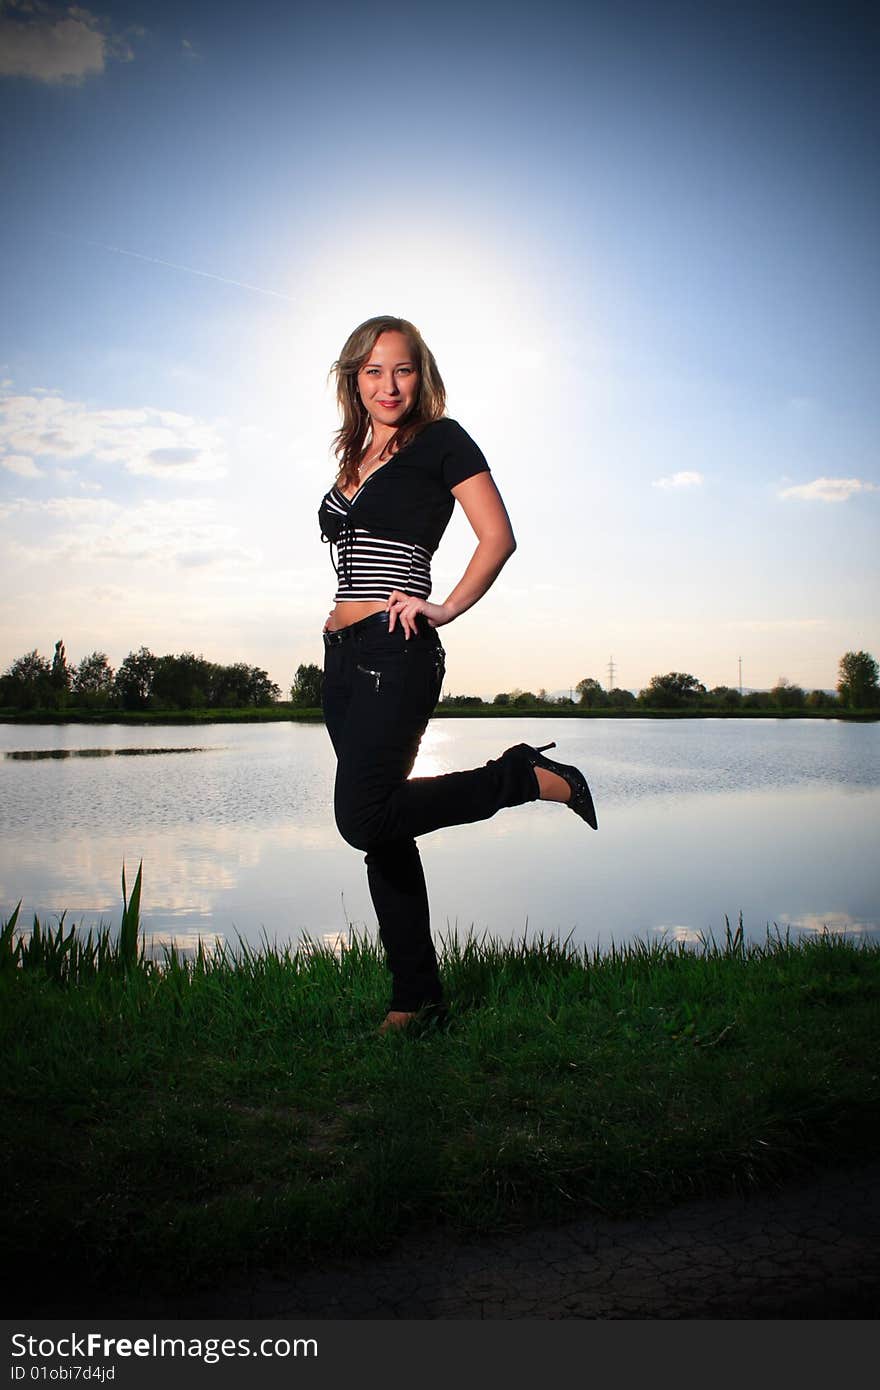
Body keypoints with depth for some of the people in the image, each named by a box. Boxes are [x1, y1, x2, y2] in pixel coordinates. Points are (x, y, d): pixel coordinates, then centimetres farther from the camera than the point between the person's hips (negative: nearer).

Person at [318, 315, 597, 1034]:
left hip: (396, 652, -8)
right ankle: (416, 999, 15)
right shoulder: (355, 458, 21)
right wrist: (344, 628, 16)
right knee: (382, 833, 6)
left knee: (365, 818, -20)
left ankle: (529, 777, -4)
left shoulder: (440, 439, 1)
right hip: (344, 656, 8)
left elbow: (499, 536, -7)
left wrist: (446, 608, -12)